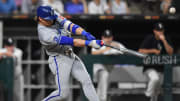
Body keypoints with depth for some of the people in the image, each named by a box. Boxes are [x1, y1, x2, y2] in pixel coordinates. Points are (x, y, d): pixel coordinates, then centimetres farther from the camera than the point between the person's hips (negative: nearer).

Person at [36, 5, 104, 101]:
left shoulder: (55, 16, -5)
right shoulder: (45, 34, -27)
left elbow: (69, 25, -17)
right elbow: (70, 41, -33)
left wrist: (86, 34, -34)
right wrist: (90, 43, -39)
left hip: (71, 56, 8)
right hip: (59, 60, -8)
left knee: (86, 80, -3)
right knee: (63, 93, -5)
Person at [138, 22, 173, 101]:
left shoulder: (166, 39, 2)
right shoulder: (149, 39, -7)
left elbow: (170, 52, -9)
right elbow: (140, 51, -10)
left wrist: (164, 41, -18)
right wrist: (153, 50, -17)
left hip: (160, 68, 5)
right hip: (149, 67, -5)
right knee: (155, 78, -32)